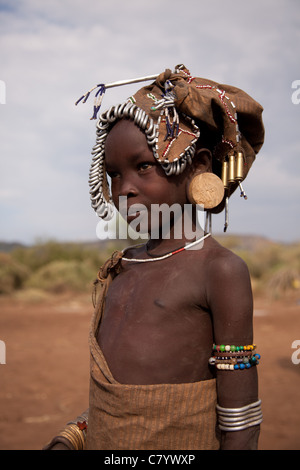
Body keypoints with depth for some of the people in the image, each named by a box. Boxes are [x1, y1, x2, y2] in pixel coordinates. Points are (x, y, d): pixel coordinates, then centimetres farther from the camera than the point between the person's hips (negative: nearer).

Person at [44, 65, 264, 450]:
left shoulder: (220, 270, -15)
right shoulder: (121, 267, 4)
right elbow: (116, 382, 11)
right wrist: (69, 440, 5)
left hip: (177, 446, -5)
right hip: (99, 441, 5)